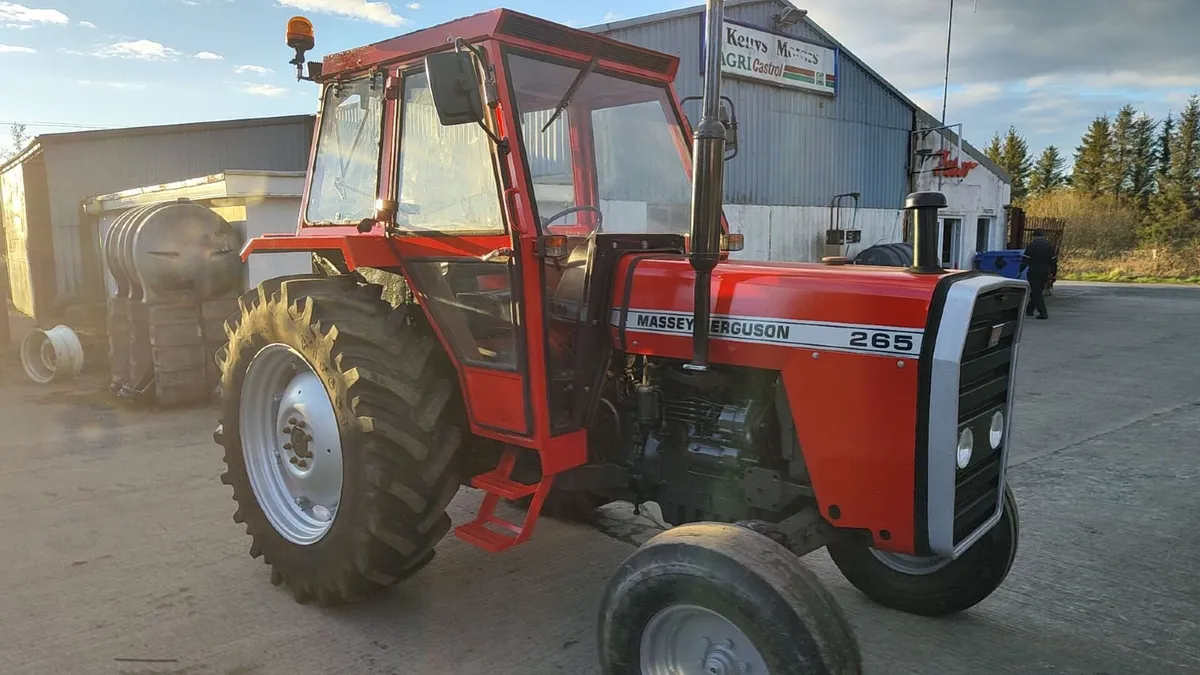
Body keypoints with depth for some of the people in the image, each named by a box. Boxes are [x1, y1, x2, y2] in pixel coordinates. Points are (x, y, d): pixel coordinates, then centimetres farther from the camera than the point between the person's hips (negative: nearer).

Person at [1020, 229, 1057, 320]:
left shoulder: (1031, 245, -6)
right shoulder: (1050, 246, 8)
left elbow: (1025, 260, -10)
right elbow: (1054, 260, 9)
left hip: (1034, 272, -5)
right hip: (1045, 272, 5)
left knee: (1036, 292, -4)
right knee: (1038, 291, 16)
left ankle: (1043, 312, -13)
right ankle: (1029, 310, 23)